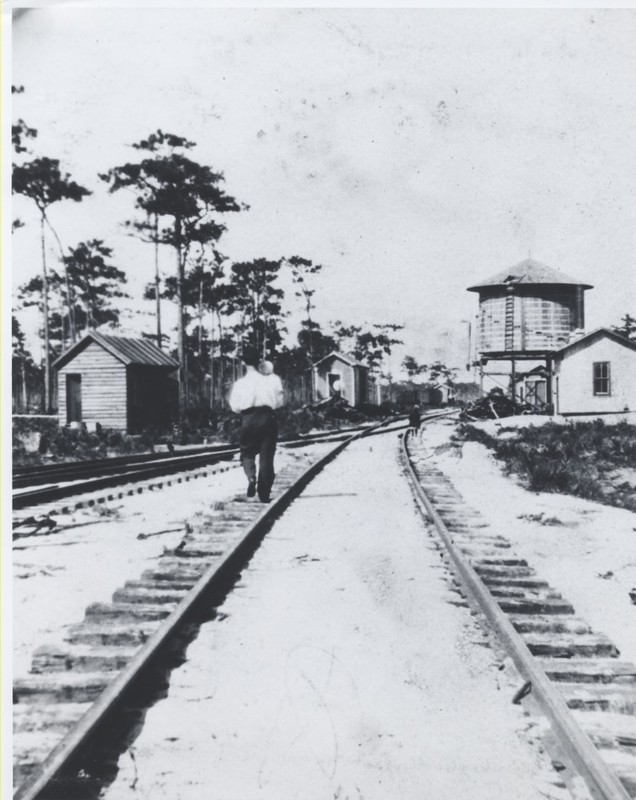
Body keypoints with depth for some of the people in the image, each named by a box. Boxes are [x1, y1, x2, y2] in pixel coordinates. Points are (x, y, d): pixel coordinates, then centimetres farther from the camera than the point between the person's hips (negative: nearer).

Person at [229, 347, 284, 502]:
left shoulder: (240, 383, -1)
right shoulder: (270, 379, 1)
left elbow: (235, 407, -1)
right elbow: (279, 402, 6)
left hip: (248, 420, -1)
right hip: (268, 418, 1)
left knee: (247, 453, 16)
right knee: (266, 456, 7)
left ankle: (251, 478, -14)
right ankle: (264, 493, 7)